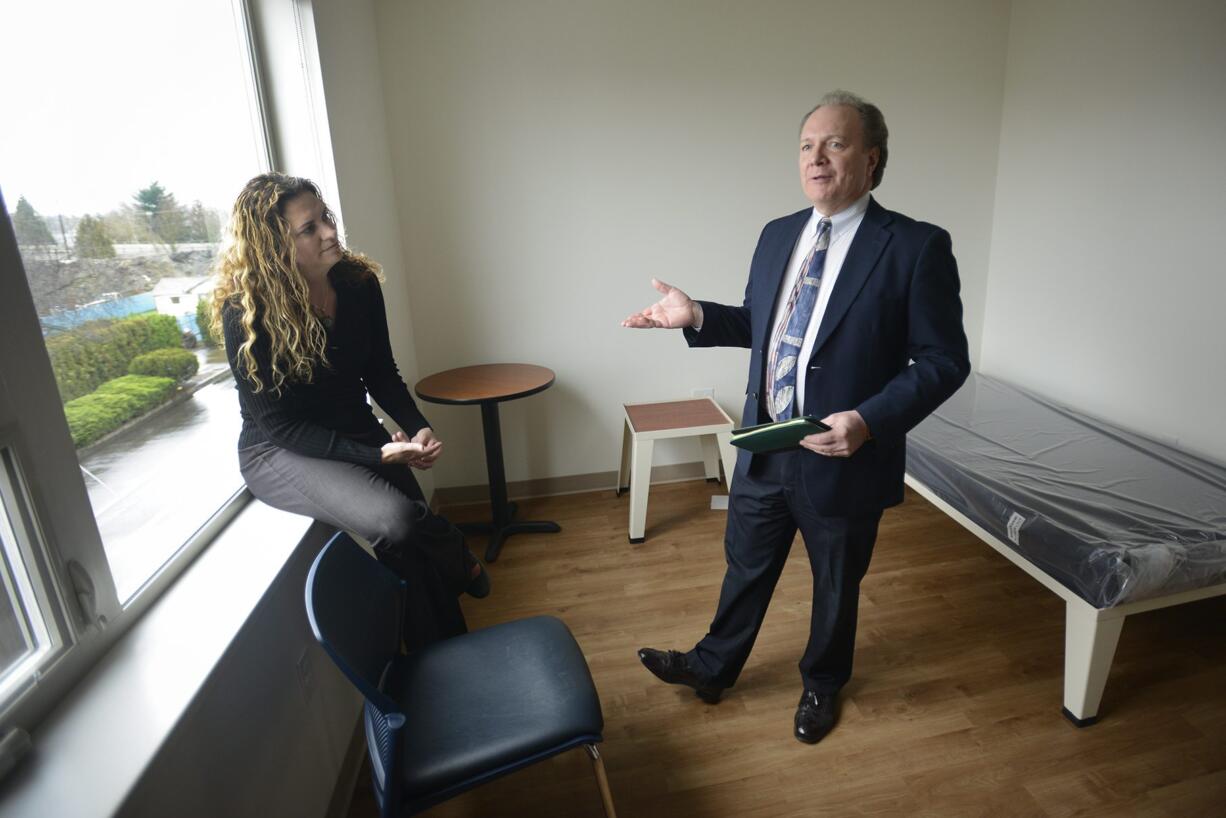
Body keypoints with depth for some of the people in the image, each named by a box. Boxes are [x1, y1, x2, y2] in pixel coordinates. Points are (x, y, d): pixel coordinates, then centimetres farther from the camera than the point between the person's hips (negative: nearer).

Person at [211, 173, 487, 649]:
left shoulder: (359, 283, -6)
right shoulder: (244, 313, -19)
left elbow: (381, 374, 4)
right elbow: (278, 425, -16)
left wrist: (418, 428, -15)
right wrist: (375, 455, -25)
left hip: (359, 434, 5)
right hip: (279, 453, -4)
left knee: (415, 546, -10)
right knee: (397, 520, -30)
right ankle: (460, 568, 3)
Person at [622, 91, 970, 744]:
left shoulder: (916, 247, -13)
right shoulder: (778, 235, 5)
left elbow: (944, 360, -12)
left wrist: (870, 420, -25)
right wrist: (698, 317, -2)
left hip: (843, 458, -4)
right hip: (763, 450, 5)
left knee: (836, 585, 19)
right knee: (745, 567, 21)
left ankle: (821, 686, 48)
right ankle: (712, 666, 45)